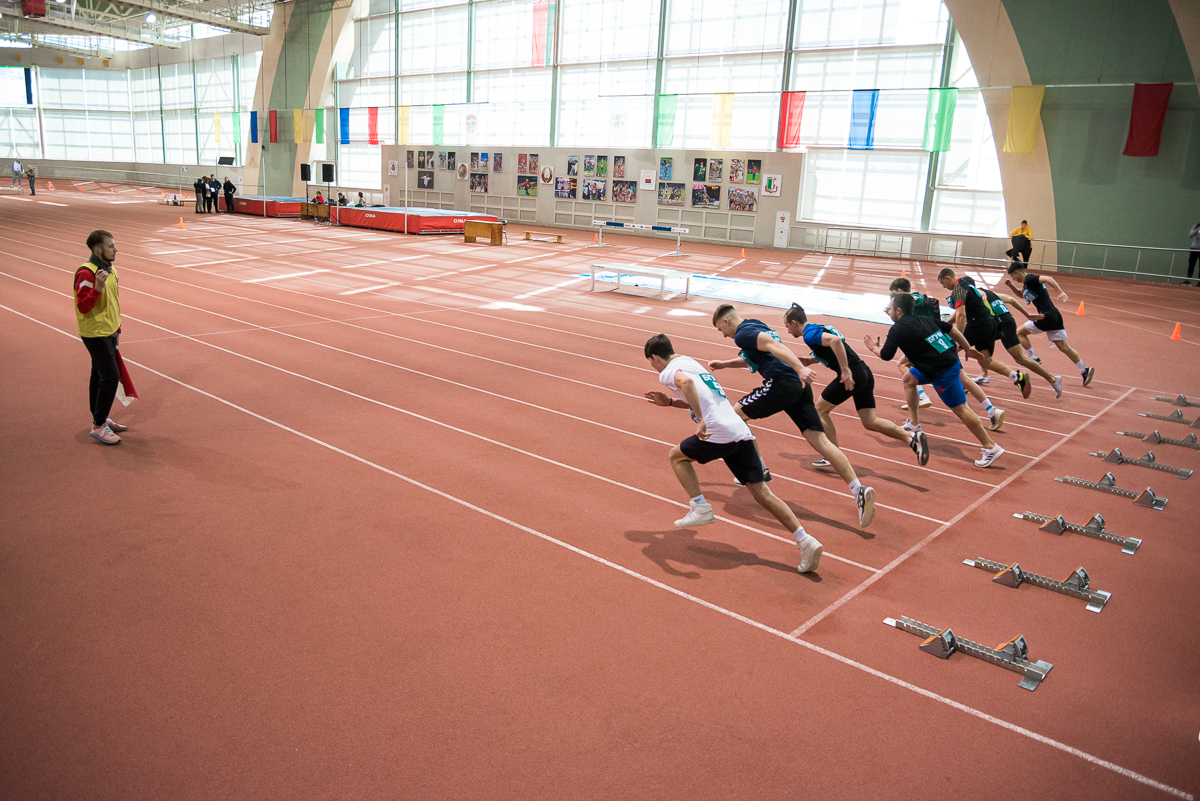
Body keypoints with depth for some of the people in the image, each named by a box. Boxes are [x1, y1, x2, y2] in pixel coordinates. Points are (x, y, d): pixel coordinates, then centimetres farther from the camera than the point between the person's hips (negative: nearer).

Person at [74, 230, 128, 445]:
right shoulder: (86, 273, -20)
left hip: (108, 332, 9)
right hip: (95, 334, -9)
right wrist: (98, 287, -38)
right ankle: (98, 427, -2)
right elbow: (83, 306, -25)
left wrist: (116, 328, 22)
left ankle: (100, 418, 28)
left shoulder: (109, 268, 10)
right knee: (110, 376, -10)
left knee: (100, 375, 17)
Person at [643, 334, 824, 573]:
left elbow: (686, 382, -25)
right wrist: (669, 402, 37)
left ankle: (700, 507, 10)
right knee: (762, 492, 5)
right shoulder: (690, 362, 28)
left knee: (676, 455, 18)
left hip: (719, 433, -8)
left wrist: (700, 421, -28)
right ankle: (806, 541, -4)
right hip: (741, 430, 8)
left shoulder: (668, 371, 1)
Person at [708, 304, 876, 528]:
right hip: (800, 386, 9)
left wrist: (800, 369, -30)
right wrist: (724, 364, 46)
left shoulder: (742, 333, -1)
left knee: (735, 415, 10)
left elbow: (772, 345, -19)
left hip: (782, 384, -9)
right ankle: (859, 491, -10)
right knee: (820, 441, 1)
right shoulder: (756, 326, 28)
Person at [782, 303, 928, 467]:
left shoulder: (809, 334, -9)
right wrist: (808, 361, 23)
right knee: (870, 422, 9)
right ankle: (912, 438, -2)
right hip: (865, 372, 9)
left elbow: (835, 340, -27)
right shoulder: (818, 328, 21)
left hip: (851, 375, -9)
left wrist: (845, 371, -28)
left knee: (820, 410, 6)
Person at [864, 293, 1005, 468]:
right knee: (909, 379, 22)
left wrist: (874, 348, 13)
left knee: (960, 409, -4)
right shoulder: (923, 319, 12)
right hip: (951, 359, 10)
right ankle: (914, 425, 30)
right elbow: (951, 329, 14)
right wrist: (967, 348, 21)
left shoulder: (897, 329, -10)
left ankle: (991, 448, 2)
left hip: (943, 371, -10)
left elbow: (886, 355, -8)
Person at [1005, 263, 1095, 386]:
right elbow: (1021, 294, 38)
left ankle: (1034, 359, 5)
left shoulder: (1030, 279, -10)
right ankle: (1084, 370, 5)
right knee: (1063, 346, 8)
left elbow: (1048, 279, -26)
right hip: (1055, 315, 9)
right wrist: (1011, 285, 22)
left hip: (1047, 316, -9)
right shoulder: (1027, 282, 18)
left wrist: (1060, 292, -36)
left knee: (1020, 332, 6)